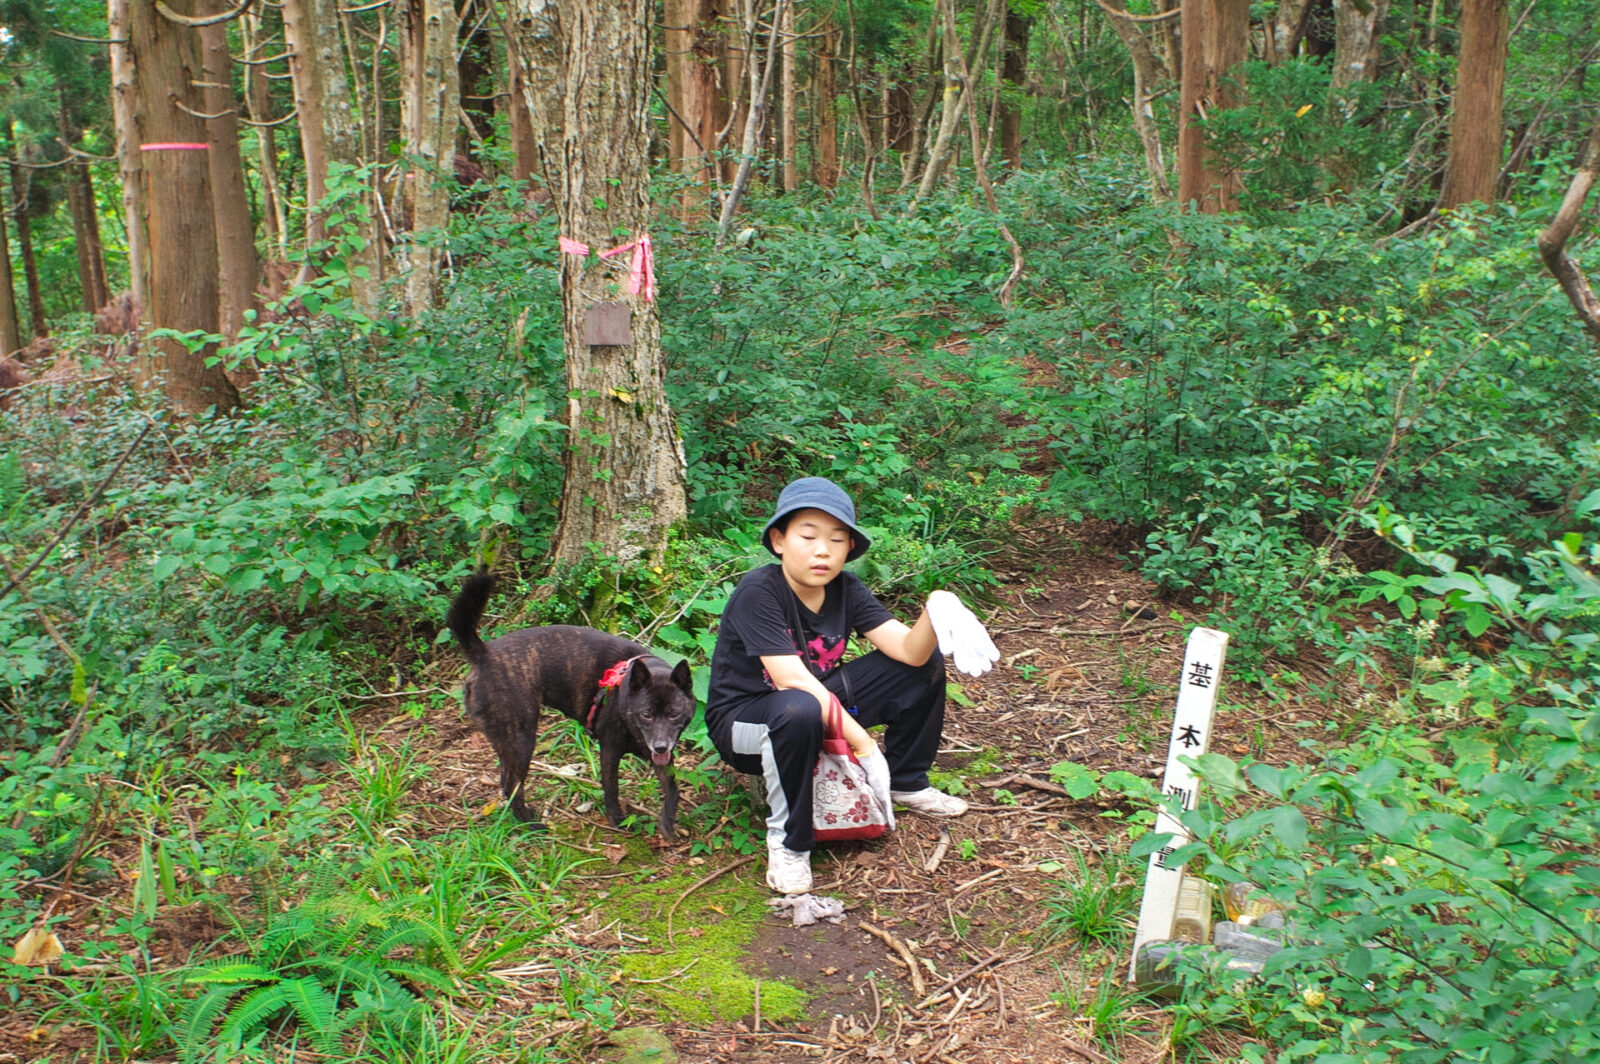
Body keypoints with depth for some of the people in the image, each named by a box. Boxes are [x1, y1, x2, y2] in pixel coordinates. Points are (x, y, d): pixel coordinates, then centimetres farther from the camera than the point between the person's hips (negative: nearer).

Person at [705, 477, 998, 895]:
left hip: (821, 704, 6)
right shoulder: (758, 592, -25)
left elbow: (909, 650, -17)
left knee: (926, 664, -5)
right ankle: (787, 840, -18)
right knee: (800, 711, -42)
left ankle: (905, 782, 16)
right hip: (745, 720, -6)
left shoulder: (846, 589, -7)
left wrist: (936, 611, -39)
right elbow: (792, 681, -33)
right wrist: (865, 746, -33)